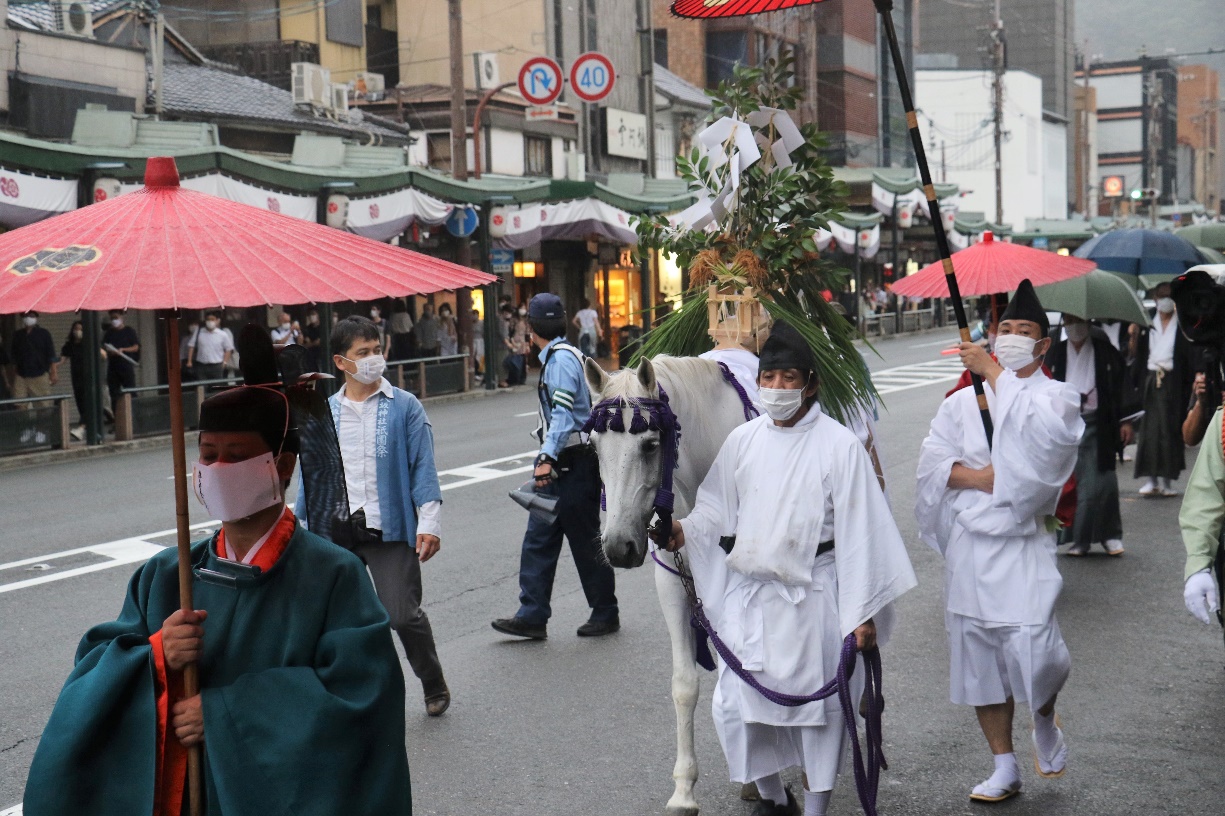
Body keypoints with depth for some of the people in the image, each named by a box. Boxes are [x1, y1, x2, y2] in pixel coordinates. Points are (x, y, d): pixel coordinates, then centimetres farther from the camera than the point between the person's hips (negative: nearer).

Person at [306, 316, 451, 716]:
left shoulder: (405, 407, 1)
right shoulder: (324, 414, 9)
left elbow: (422, 467, -2)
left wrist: (429, 523, -9)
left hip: (390, 529, -3)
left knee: (403, 615, -6)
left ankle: (434, 686, 19)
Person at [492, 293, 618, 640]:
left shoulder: (562, 358, -15)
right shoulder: (556, 357, 15)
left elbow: (563, 414, -25)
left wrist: (547, 458, -32)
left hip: (574, 464, -10)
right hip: (560, 465, 10)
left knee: (586, 542, 2)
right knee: (538, 539, 6)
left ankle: (606, 614, 15)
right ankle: (532, 616, 8)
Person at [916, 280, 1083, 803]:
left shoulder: (1057, 397, 3)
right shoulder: (962, 402, 12)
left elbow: (1037, 426, -20)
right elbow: (932, 461, 3)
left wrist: (993, 373, -17)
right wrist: (980, 477, -13)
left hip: (1023, 544, -3)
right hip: (968, 544, 4)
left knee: (1032, 650, -15)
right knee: (979, 655, 6)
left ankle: (1045, 721, 20)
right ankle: (1005, 768, 18)